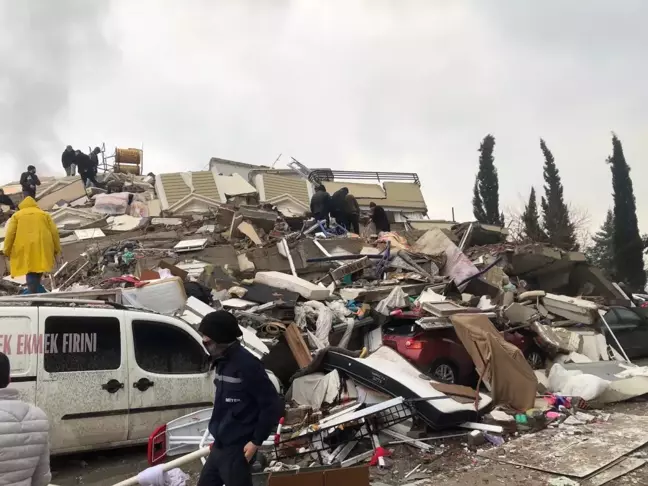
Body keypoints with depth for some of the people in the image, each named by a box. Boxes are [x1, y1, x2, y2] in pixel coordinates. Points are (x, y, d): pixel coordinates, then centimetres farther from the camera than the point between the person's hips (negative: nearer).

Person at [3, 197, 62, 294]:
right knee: (38, 270, 16)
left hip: (25, 249, -2)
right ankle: (36, 289, 13)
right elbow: (54, 232, 11)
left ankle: (33, 293, -15)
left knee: (31, 273, -3)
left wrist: (7, 251, 9)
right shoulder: (44, 214, 17)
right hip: (42, 248, 2)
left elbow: (10, 234, 3)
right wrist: (56, 249, 15)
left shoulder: (16, 215, 12)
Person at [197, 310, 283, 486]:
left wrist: (256, 441, -16)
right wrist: (218, 437, 17)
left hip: (237, 449, -9)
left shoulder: (247, 365, -22)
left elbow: (273, 406, -21)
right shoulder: (223, 361, 7)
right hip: (219, 446, 9)